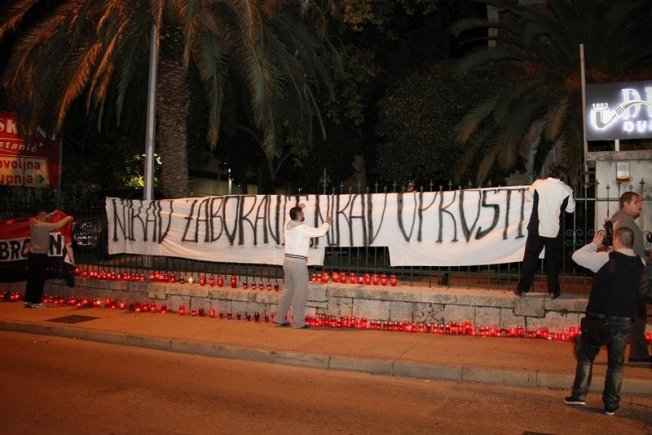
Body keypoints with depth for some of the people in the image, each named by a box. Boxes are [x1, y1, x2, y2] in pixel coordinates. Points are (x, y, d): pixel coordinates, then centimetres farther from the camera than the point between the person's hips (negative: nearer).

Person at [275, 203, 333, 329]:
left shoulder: (288, 225, 6)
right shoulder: (302, 228, -15)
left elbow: (293, 218, 30)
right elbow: (320, 232, -12)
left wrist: (298, 208, 45)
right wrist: (327, 222, 6)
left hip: (288, 261, 8)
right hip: (298, 262, -8)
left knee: (288, 290, 16)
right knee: (301, 292, -1)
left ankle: (279, 318, 18)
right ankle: (298, 322, 1)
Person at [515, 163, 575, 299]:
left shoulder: (538, 184, -7)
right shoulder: (566, 189, -7)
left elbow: (528, 196, 10)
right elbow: (570, 209, 3)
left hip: (537, 230, 0)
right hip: (555, 232, 0)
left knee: (529, 258, 9)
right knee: (553, 262, 12)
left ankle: (522, 288, 12)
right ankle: (553, 290, 17)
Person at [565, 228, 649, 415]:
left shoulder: (606, 259, -14)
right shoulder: (640, 264, 1)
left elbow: (577, 256, -8)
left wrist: (595, 244, 5)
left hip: (600, 318, -3)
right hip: (624, 321, 3)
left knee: (586, 354, 13)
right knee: (616, 362, 12)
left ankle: (579, 394, 11)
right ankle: (611, 404, 16)